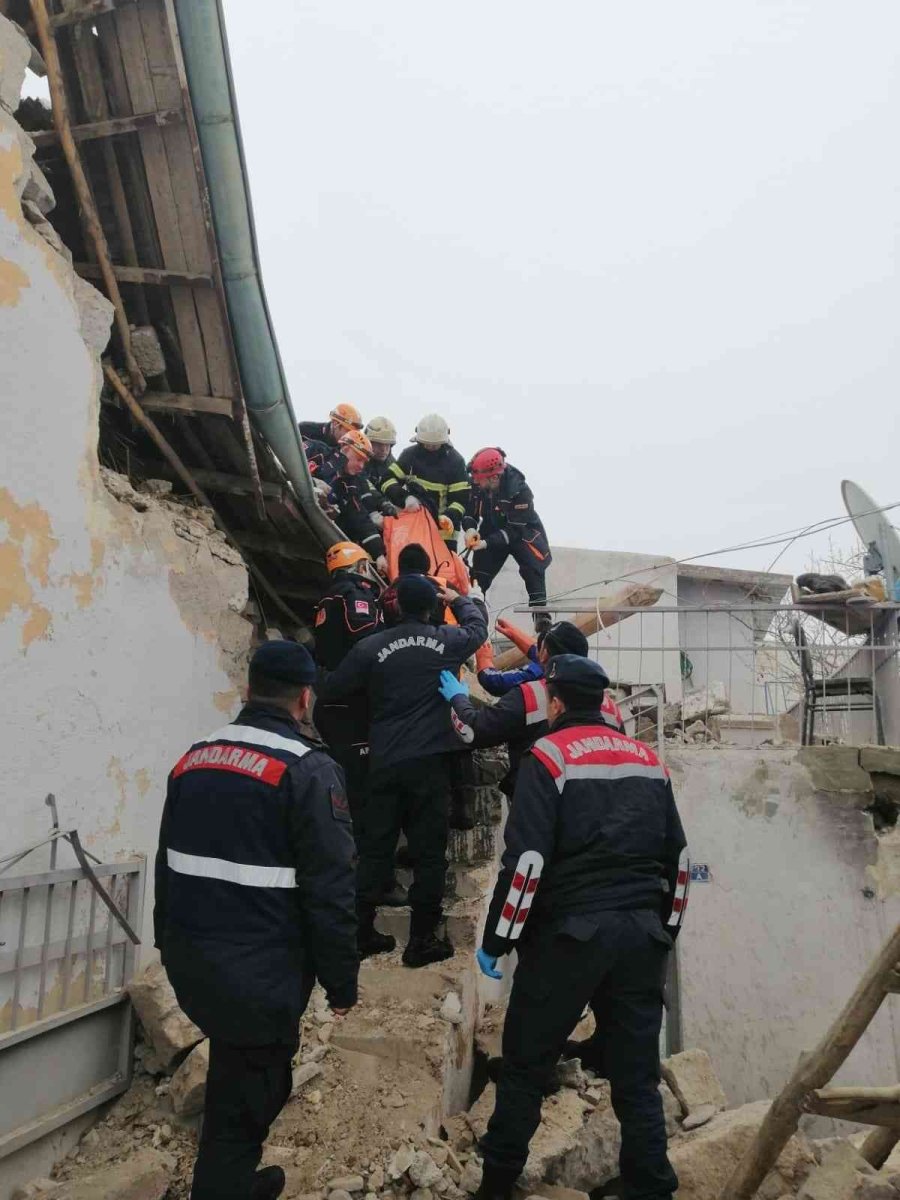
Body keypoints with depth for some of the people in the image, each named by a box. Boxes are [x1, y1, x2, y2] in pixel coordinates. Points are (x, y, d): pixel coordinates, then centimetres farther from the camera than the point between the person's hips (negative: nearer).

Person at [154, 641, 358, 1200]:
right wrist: (342, 981, -6)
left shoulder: (195, 758, 5)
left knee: (238, 1075, 27)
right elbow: (329, 891, -17)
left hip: (190, 963, 8)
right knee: (246, 1097, 11)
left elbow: (168, 866, 14)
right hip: (259, 973, -7)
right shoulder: (308, 770, -16)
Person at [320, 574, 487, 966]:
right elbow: (477, 627, 22)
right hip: (429, 761, -1)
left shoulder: (371, 646, -2)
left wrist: (369, 692, 23)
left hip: (384, 763, 2)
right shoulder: (448, 640, 0)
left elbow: (331, 692, 3)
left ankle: (362, 933, 22)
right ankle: (421, 941, 13)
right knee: (428, 850, 6)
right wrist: (457, 599, 38)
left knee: (375, 848, 12)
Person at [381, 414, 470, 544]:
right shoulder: (410, 454, 0)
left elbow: (461, 497, -9)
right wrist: (405, 497, -24)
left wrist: (450, 516, -29)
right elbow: (388, 480, -4)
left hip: (443, 528, -2)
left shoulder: (455, 460, -5)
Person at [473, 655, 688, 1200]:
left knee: (525, 1065, 11)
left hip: (568, 932, -5)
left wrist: (496, 940, -6)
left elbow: (527, 860, -15)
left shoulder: (548, 757, -8)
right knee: (637, 1074, 12)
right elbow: (678, 858, 14)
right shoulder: (650, 759, 11)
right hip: (642, 934, 5)